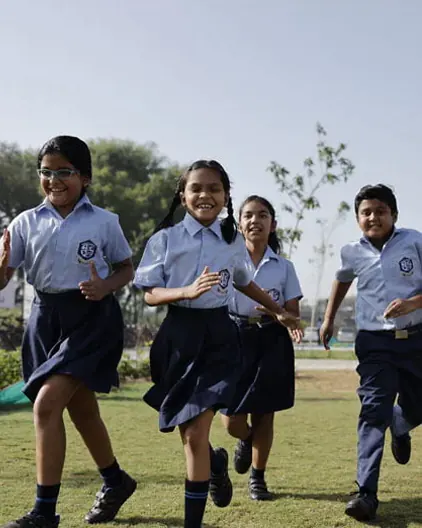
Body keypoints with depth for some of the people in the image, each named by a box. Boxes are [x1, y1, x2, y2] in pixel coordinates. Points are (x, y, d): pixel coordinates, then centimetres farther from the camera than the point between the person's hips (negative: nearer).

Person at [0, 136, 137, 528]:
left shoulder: (104, 222, -5)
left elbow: (126, 269, 7)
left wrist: (105, 288, -14)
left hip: (91, 316, -5)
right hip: (46, 316, 5)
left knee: (47, 403, -17)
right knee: (81, 408, 17)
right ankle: (115, 481, 40)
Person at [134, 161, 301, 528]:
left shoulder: (234, 241, 5)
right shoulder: (165, 238, -2)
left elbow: (244, 283, 23)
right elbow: (150, 294, -5)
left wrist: (279, 311, 27)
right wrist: (188, 292, -22)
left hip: (218, 335, 0)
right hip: (178, 335, 1)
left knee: (196, 433, -11)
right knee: (188, 434, 12)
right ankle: (216, 463, 47)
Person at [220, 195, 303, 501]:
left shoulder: (284, 267, 5)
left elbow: (292, 311, 4)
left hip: (271, 342, 1)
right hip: (235, 338, 0)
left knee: (263, 415, 5)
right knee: (232, 421, -4)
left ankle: (258, 479, 23)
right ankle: (246, 441, 34)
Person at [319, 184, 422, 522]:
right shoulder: (352, 253, 2)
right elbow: (343, 281, 25)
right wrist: (329, 319, 23)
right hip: (375, 343, 0)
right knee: (373, 412, -11)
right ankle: (367, 494, -13)